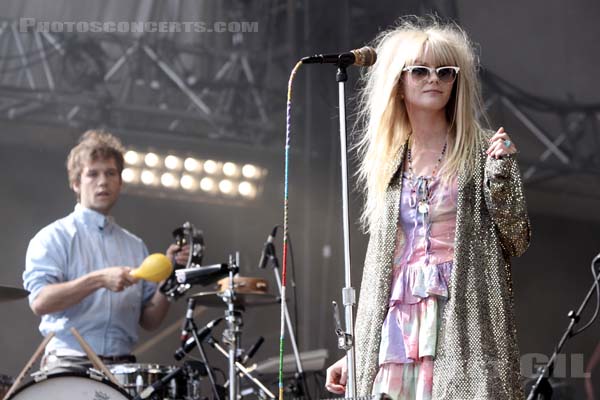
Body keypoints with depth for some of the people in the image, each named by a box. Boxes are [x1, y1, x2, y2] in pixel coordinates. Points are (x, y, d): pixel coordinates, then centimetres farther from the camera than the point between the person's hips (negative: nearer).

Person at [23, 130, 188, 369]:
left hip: (123, 366, 4)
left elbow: (149, 321, 15)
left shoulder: (135, 247, 17)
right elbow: (40, 302, -11)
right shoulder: (53, 237, 3)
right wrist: (98, 279, -18)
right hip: (68, 364, -4)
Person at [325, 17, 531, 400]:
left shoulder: (485, 150, 5)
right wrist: (354, 354, 14)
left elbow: (516, 242, 2)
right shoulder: (386, 163, 14)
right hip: (396, 329, 3)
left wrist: (500, 172, -11)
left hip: (465, 327, -3)